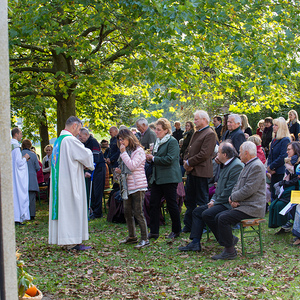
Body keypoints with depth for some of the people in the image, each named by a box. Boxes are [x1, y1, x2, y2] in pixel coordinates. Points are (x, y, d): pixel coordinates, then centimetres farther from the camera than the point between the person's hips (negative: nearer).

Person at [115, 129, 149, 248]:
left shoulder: (138, 151, -9)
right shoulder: (126, 152, 17)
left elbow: (132, 166, -21)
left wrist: (123, 153, -16)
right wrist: (120, 171, 5)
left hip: (137, 186, -9)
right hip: (127, 187, 9)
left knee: (138, 212, -8)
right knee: (127, 212, 12)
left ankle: (145, 239, -2)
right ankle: (131, 236, 24)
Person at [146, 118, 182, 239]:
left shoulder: (172, 142, -10)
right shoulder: (158, 142, 16)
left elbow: (169, 159, -20)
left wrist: (153, 158, -13)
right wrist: (150, 158, 4)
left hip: (169, 178, -8)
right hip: (157, 178, 8)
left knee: (171, 204, 1)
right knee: (154, 203, 4)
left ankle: (176, 230, 16)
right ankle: (154, 232, 10)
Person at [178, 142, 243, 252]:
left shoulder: (236, 166, -17)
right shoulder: (225, 165, 16)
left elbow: (230, 190, -22)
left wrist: (215, 202, -15)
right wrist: (213, 199, 8)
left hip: (229, 204, -11)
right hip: (220, 201, 11)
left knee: (207, 214, -24)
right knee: (197, 211, 5)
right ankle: (195, 243, 1)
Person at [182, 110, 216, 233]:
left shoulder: (210, 134, -12)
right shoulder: (196, 133, 18)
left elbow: (204, 154, -20)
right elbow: (189, 150, 19)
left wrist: (189, 163, -15)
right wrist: (185, 161, -1)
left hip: (201, 172, -9)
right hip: (191, 171, 9)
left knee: (202, 201, 0)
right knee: (189, 200, 14)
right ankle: (188, 225, 23)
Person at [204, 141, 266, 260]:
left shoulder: (257, 166, -15)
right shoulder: (247, 166, 19)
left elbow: (248, 190, -22)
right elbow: (237, 186, 20)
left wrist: (233, 198, -9)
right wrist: (233, 198, -1)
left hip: (252, 208, -10)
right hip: (243, 206, 10)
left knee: (223, 218, -23)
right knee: (218, 218, 1)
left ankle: (230, 251, -13)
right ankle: (230, 239, 13)